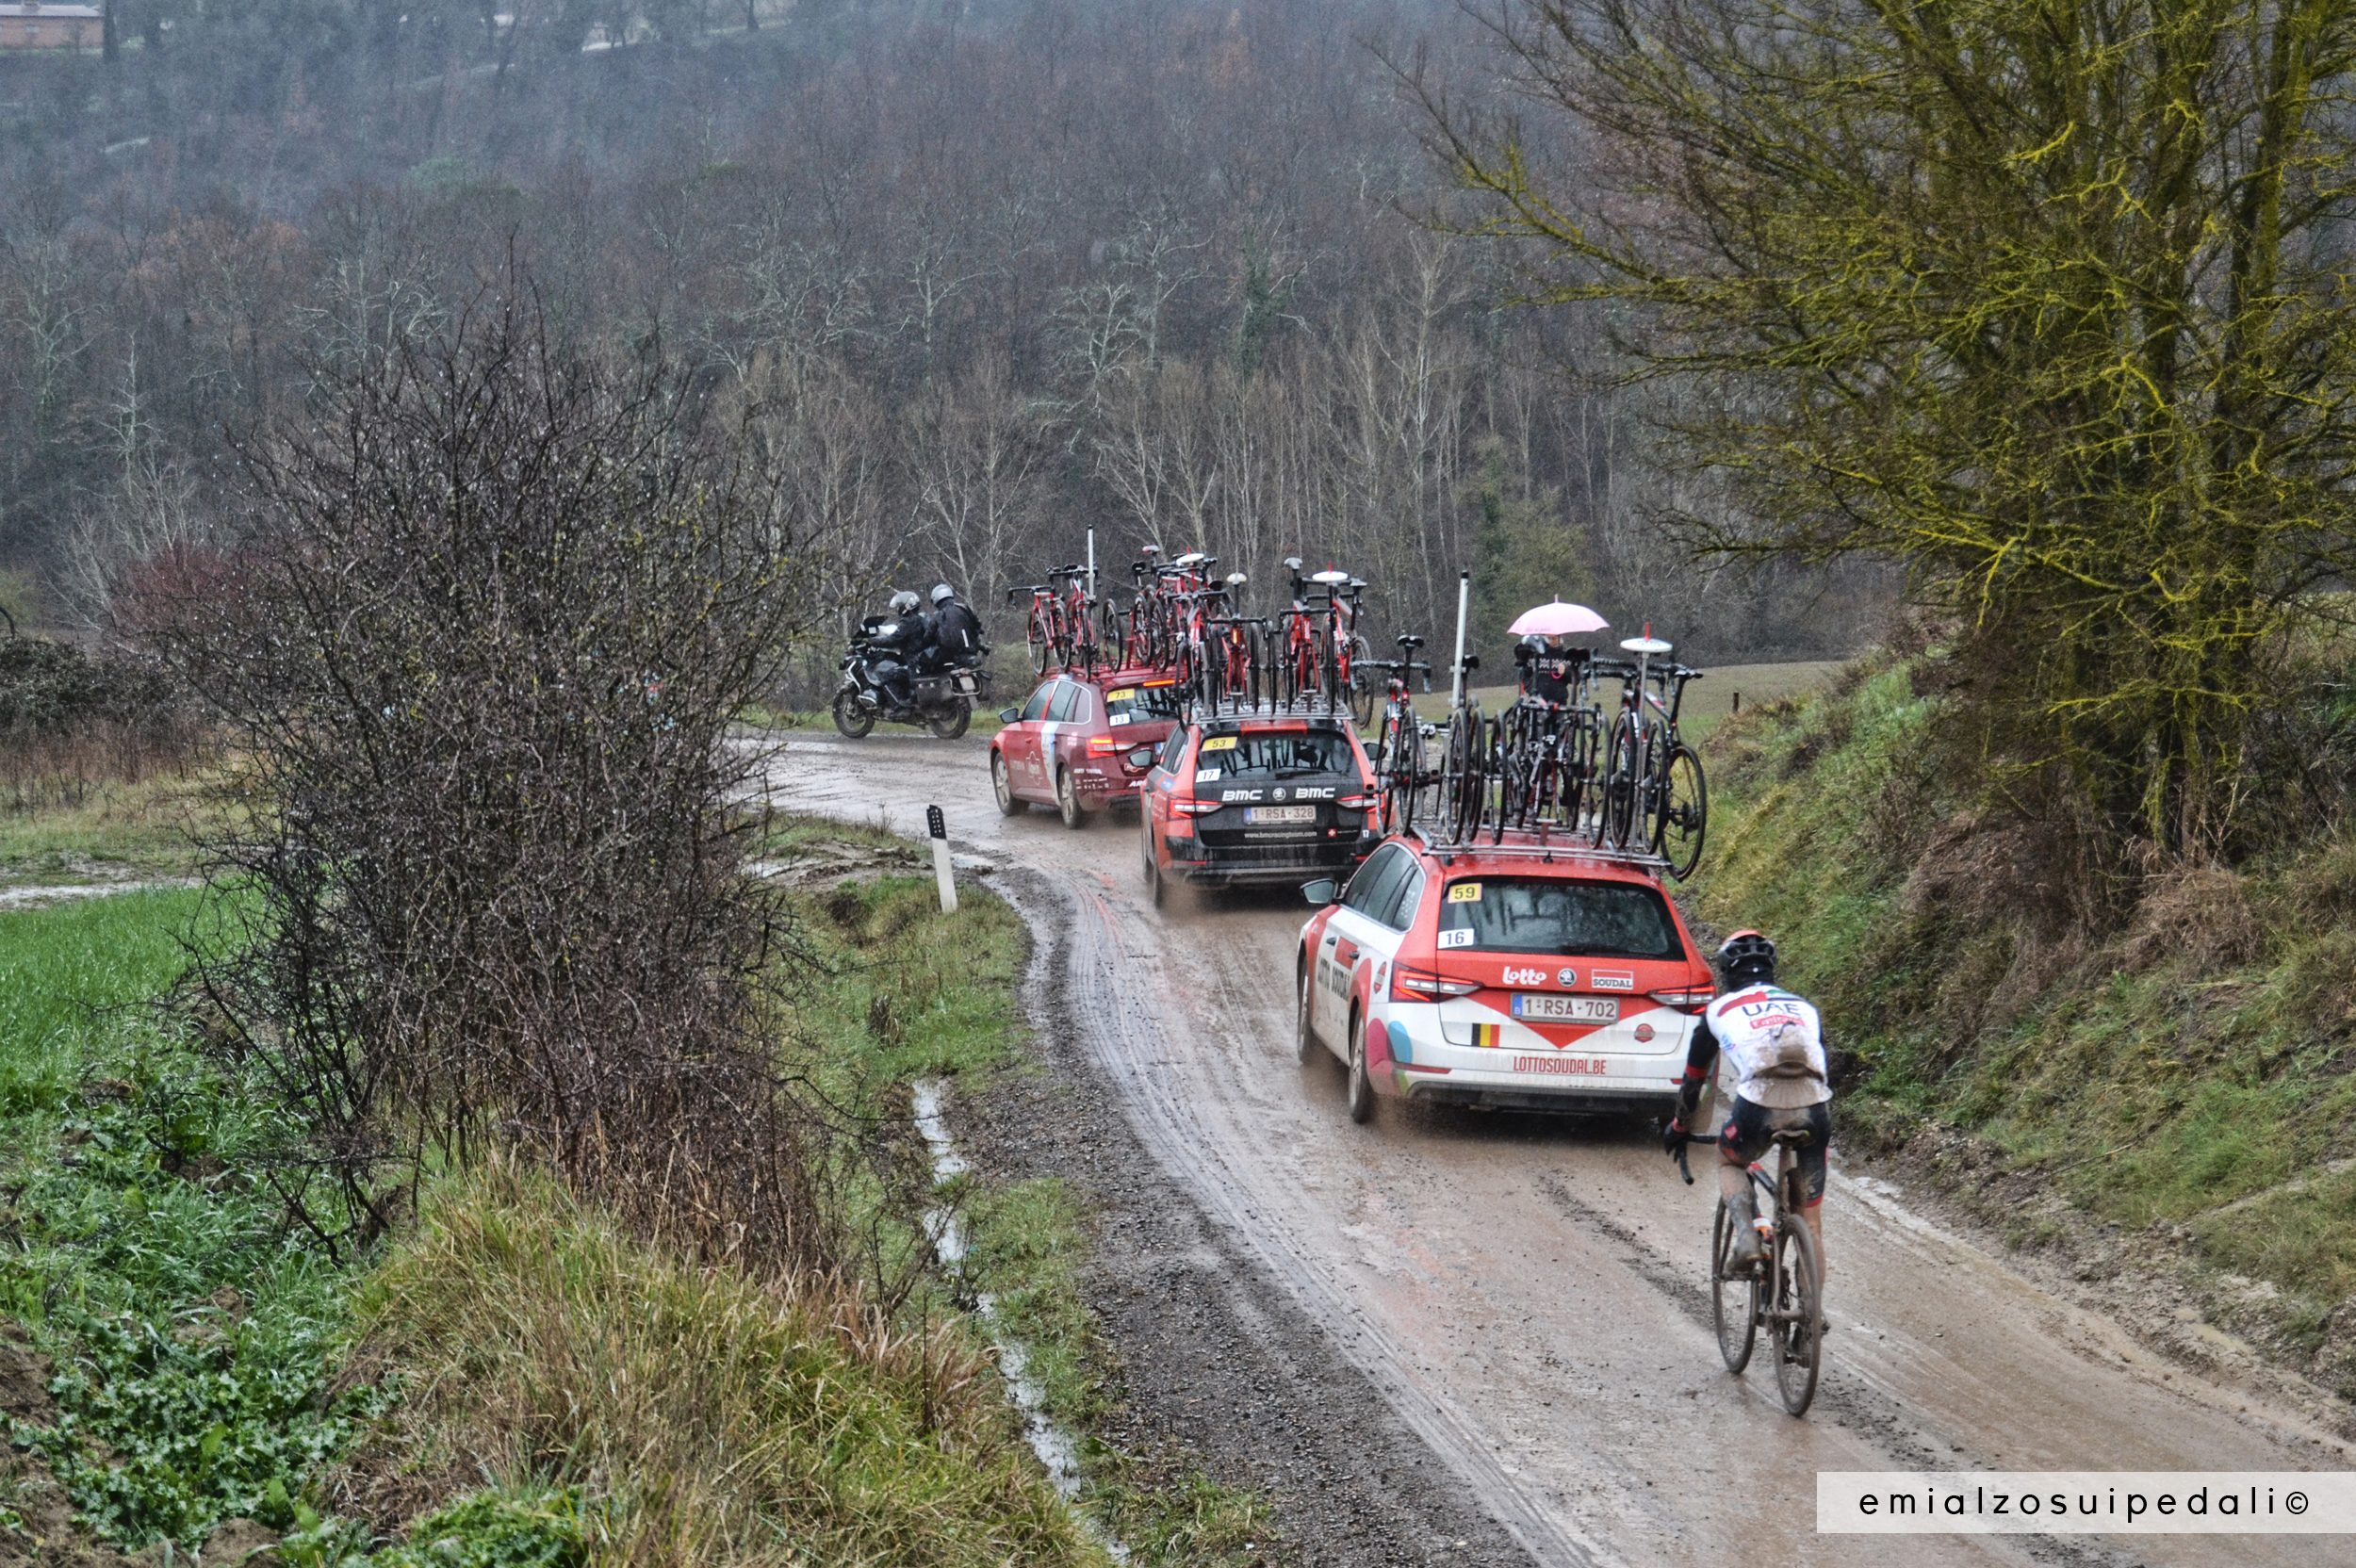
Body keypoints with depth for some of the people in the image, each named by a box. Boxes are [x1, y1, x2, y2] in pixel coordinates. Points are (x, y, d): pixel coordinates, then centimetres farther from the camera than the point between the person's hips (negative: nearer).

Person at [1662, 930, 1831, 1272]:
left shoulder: (1720, 1010, 23)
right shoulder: (1804, 1007, 30)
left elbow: (1693, 1080, 32)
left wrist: (1678, 1129, 48)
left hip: (1760, 1106, -2)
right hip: (1813, 1109, 2)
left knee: (1729, 1162, 29)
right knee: (1810, 1223, 15)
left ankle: (1747, 1235, 4)